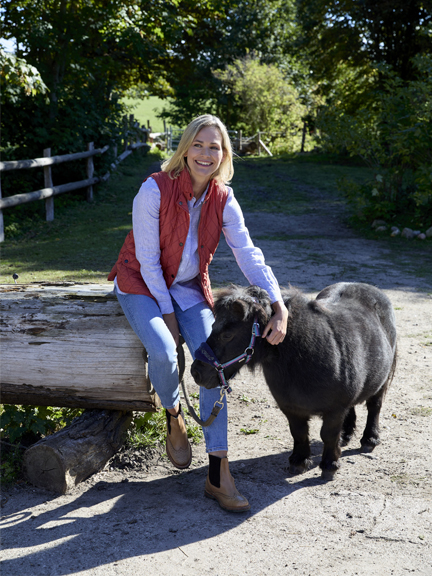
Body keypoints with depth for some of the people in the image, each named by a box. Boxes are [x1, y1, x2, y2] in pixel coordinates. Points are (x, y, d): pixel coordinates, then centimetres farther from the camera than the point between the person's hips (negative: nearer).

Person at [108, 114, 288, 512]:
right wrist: (167, 312, -16)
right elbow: (147, 259, -17)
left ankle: (218, 475, -12)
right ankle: (174, 419, 6)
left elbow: (249, 255, -13)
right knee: (163, 351, -30)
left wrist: (279, 307, -25)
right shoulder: (155, 190, -20)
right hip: (142, 284, -3)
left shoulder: (223, 201, -8)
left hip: (189, 288, 4)